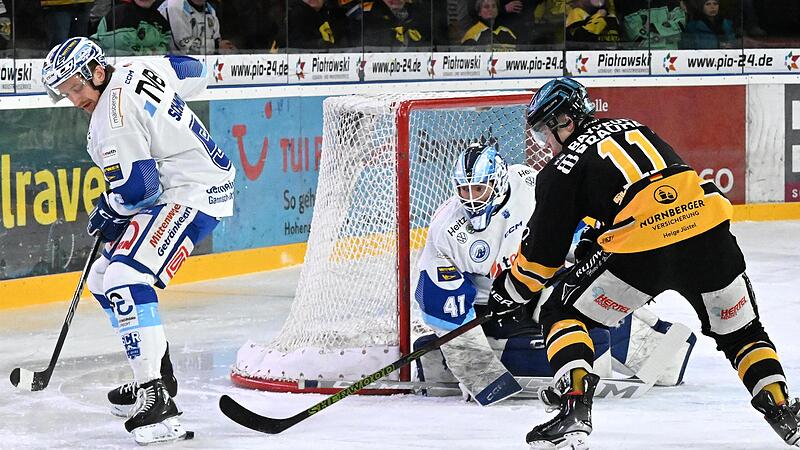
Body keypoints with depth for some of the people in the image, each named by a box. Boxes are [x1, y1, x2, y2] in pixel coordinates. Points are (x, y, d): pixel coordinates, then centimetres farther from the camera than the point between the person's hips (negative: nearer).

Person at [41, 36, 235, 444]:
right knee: (105, 278, 18)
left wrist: (108, 211, -1)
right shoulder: (136, 70, 8)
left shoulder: (112, 119, -19)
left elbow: (136, 188, -22)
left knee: (126, 278, -28)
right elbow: (194, 73, 24)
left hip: (191, 194, -11)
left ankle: (155, 399, -37)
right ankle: (158, 376, 27)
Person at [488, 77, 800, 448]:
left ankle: (574, 409, -3)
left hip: (643, 249, -5)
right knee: (740, 330, 25)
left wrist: (509, 289, 27)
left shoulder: (563, 168, 9)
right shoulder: (631, 127, 26)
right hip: (709, 231, 5)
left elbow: (543, 251, 10)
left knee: (562, 312, 12)